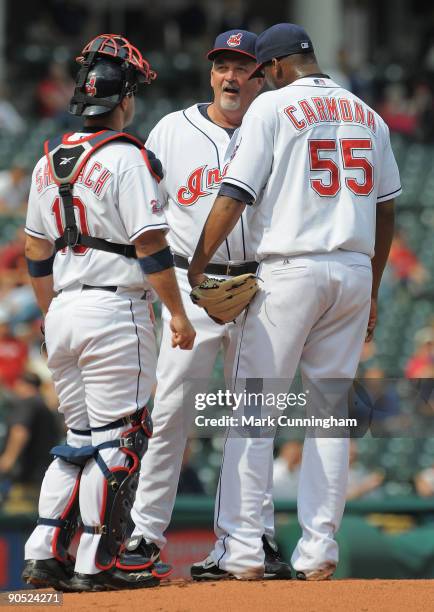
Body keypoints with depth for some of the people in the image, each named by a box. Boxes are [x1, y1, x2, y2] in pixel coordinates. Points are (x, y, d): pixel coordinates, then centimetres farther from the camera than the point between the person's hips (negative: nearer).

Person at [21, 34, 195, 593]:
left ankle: (43, 554, 9)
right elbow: (150, 244, -14)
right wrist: (178, 313, -8)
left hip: (63, 313, 7)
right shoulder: (126, 158, -10)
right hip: (115, 312, -7)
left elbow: (36, 253, 16)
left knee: (81, 436, 16)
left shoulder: (48, 163, 11)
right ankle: (95, 564, -2)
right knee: (116, 438, -1)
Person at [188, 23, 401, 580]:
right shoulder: (366, 114, 14)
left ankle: (242, 549, -6)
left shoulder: (272, 107, -3)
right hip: (354, 272, 5)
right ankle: (318, 552, 5)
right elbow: (386, 208, 15)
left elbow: (235, 196, -9)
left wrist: (197, 265, -2)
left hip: (289, 270, -5)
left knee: (253, 408, -1)